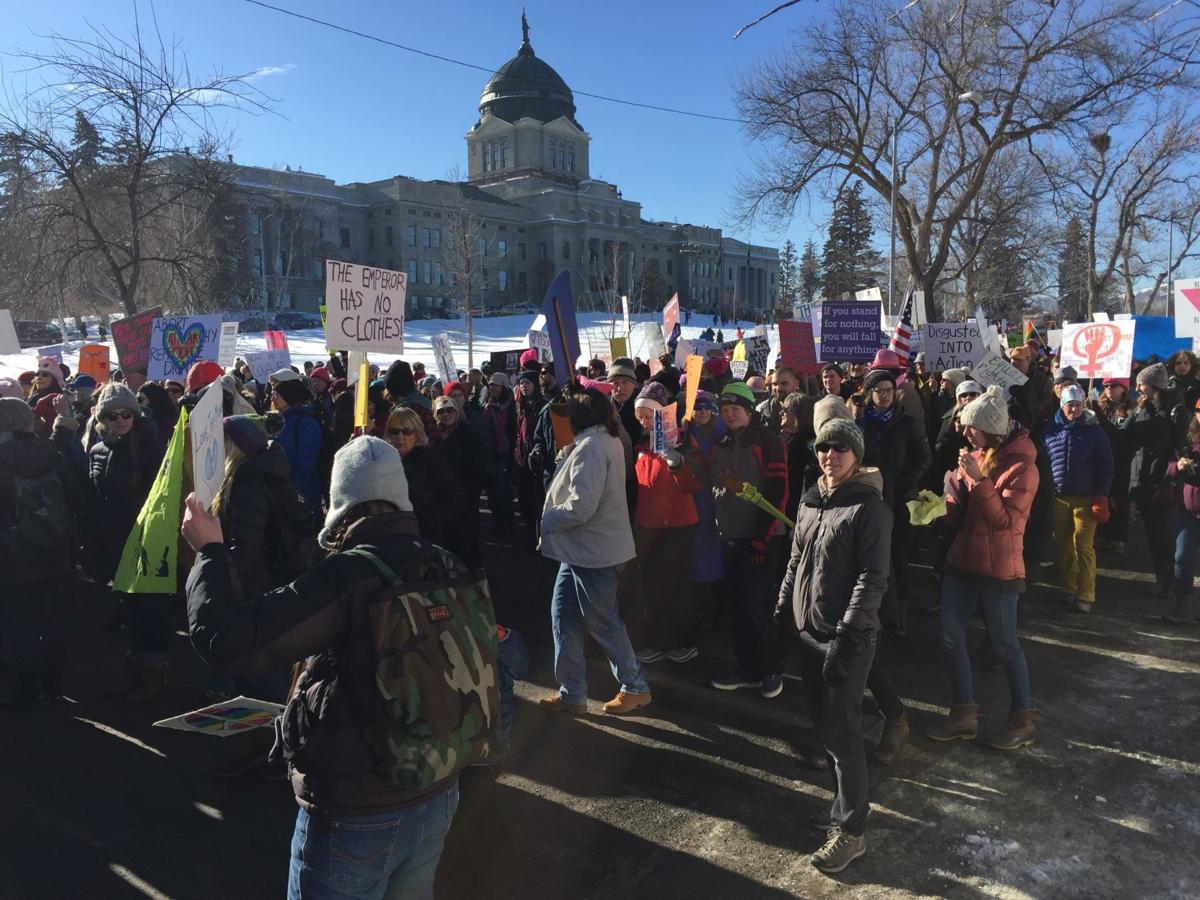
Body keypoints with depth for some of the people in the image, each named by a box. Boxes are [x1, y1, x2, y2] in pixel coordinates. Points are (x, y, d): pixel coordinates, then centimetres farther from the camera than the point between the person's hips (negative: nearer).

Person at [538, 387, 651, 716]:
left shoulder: (591, 446, -21)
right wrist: (566, 456, -1)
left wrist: (547, 520, -12)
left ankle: (635, 687, 22)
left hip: (593, 550, -10)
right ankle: (572, 693, 20)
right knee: (563, 617, 12)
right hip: (582, 549, 10)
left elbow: (581, 506, -27)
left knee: (602, 622, 5)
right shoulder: (607, 441, 12)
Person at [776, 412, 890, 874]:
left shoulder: (869, 506, -13)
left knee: (842, 729, 0)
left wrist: (846, 636, -21)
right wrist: (783, 610, 14)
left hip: (847, 636, -7)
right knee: (823, 720, 16)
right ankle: (845, 803, 34)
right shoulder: (810, 500, 8)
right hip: (809, 629, 7)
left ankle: (852, 829, 14)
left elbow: (873, 578, -17)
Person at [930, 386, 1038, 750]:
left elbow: (1005, 520, -21)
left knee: (1004, 645, 6)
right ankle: (964, 713, 23)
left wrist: (979, 480, -26)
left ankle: (1022, 719, 25)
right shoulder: (976, 457, 6)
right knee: (951, 638, 9)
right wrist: (941, 502, -10)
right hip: (962, 559, 7)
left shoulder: (1021, 467, -14)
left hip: (998, 569, -7)